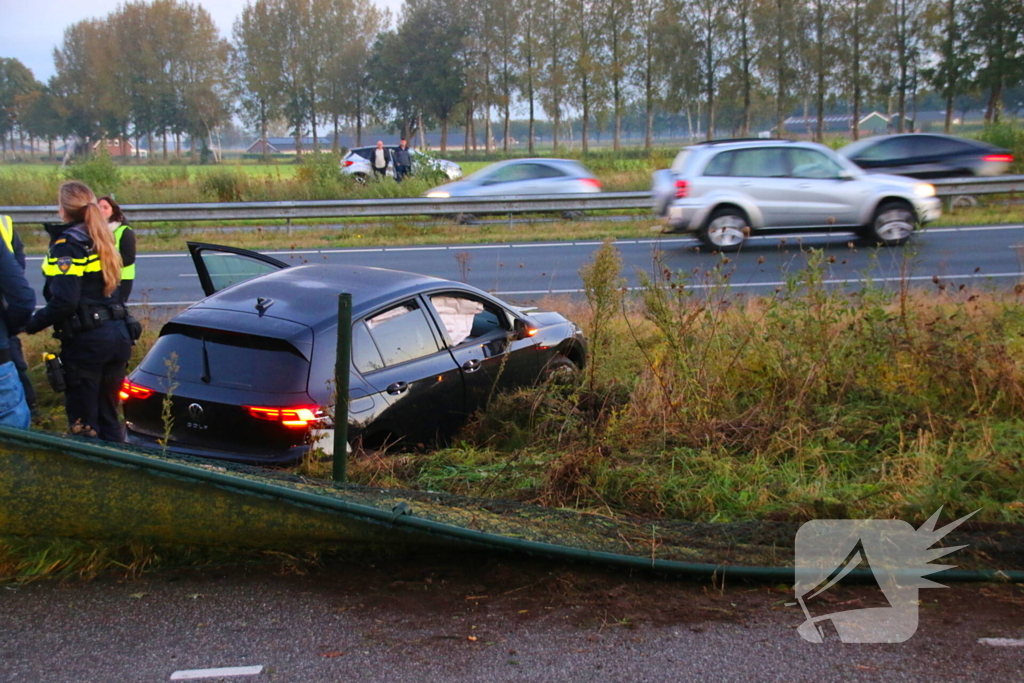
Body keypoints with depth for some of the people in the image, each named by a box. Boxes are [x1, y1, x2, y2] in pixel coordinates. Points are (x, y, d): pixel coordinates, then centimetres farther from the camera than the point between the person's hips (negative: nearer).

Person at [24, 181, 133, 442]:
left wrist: (31, 324, -8)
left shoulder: (66, 245, -11)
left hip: (86, 341, -8)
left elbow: (63, 302, -20)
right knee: (108, 416, 17)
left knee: (83, 423, 2)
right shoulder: (101, 240, 13)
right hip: (118, 335, 8)